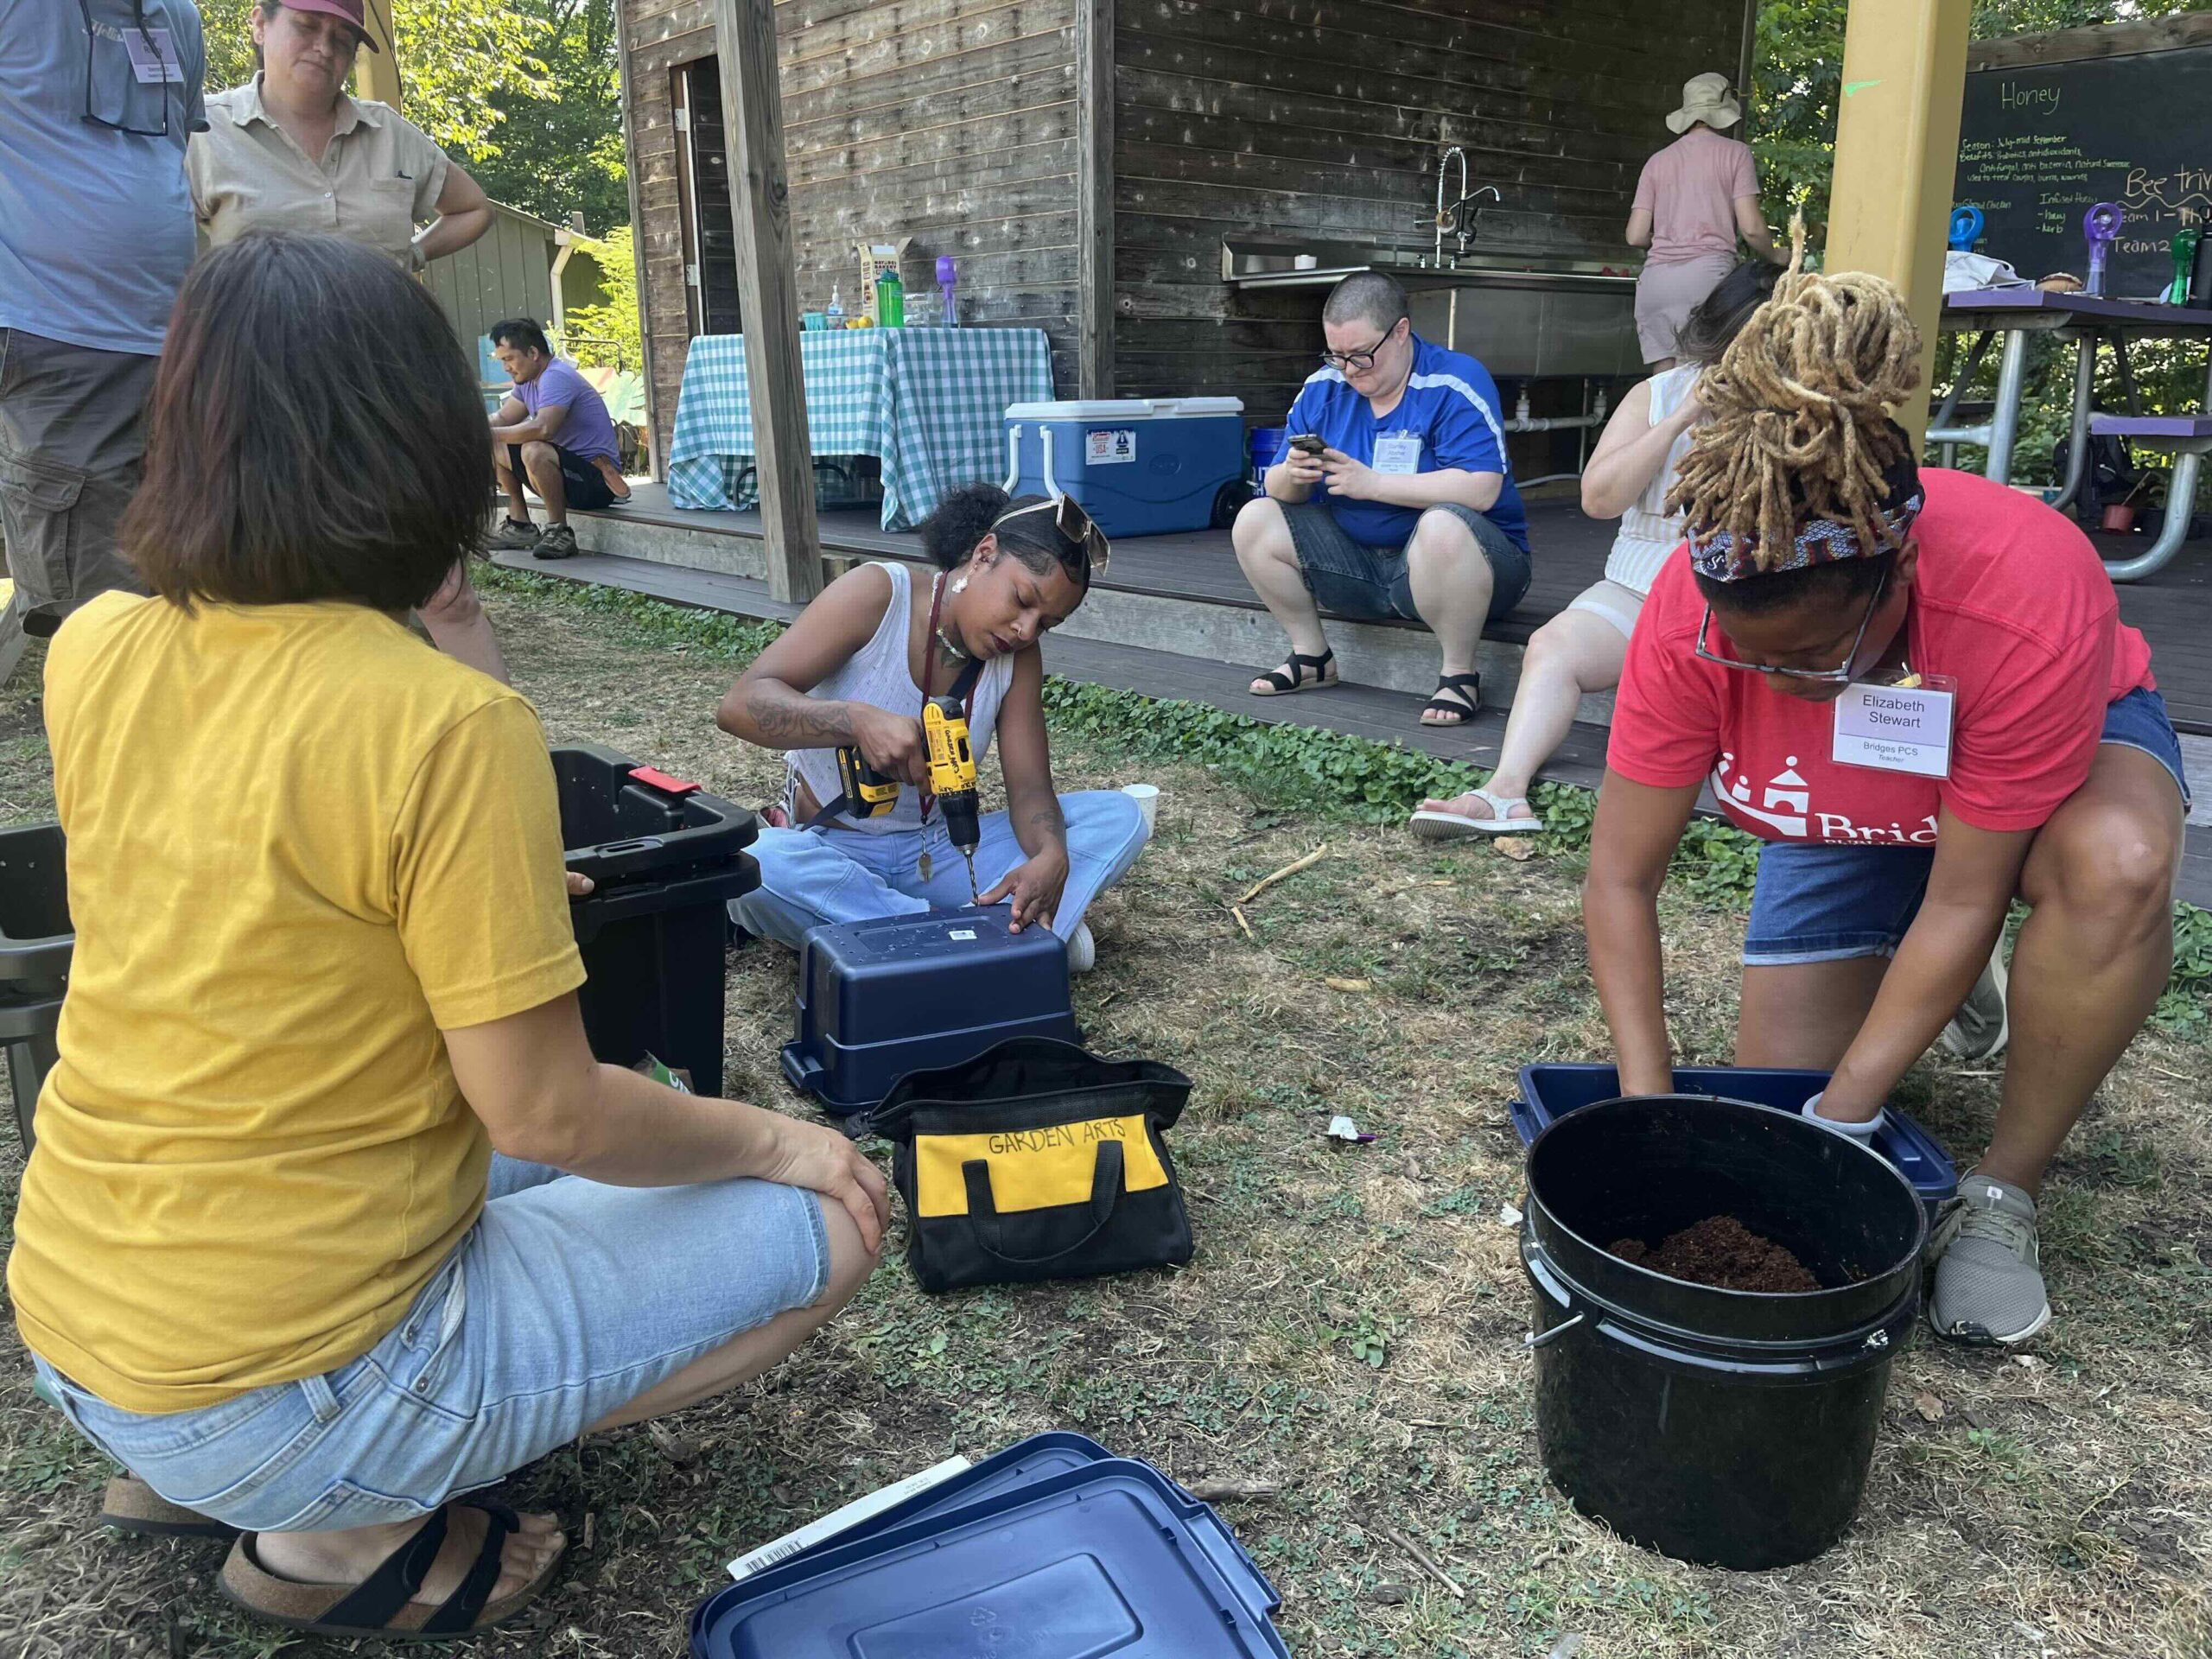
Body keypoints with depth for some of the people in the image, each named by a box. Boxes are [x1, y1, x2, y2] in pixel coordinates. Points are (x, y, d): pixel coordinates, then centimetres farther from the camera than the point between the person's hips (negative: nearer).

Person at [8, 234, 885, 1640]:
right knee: (826, 1225, 0)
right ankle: (344, 1532, 2)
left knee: (521, 1153, 28)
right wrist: (771, 1140, -5)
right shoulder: (451, 725, -25)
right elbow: (545, 1112, -19)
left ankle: (185, 1469, 18)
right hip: (284, 1391, -8)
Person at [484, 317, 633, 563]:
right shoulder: (528, 380, 12)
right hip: (567, 464, 10)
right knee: (494, 447, 10)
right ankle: (520, 525, 12)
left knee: (534, 451, -36)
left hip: (596, 479, -10)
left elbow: (542, 429, -34)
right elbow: (502, 419, 16)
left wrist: (490, 434, -22)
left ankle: (559, 531, -20)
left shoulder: (556, 377, -19)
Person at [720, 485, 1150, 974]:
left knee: (1120, 816, -11)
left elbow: (1029, 787, -8)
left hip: (939, 850, 4)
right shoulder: (877, 595, -16)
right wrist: (857, 720, -42)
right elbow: (740, 704, -23)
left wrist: (1051, 857, -32)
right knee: (752, 865, -40)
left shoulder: (1019, 658, -2)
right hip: (828, 851, -3)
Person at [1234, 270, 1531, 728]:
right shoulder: (1324, 388, 4)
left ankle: (1460, 674, -20)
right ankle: (1312, 657, 7)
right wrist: (1292, 476, -21)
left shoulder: (1455, 383, -14)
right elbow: (1279, 489, 5)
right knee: (1255, 520, -5)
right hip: (1359, 560, 6)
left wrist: (1372, 483, -26)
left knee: (1442, 525, -39)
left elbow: (1480, 489, -27)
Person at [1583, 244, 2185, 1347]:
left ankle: (2002, 1200, -17)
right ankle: (1892, 976, 25)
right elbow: (1621, 878, -26)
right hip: (1847, 805, 2)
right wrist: (1648, 1105, -31)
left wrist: (1846, 1114, -31)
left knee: (2116, 866, -39)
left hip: (2070, 747, -2)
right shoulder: (1694, 608, -33)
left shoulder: (2029, 605, -40)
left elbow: (1963, 901, -32)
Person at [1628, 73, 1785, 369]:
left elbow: (1636, 236, 12)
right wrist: (1775, 256, 20)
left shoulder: (1658, 161, 19)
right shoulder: (1735, 152, 9)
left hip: (1655, 277, 4)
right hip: (1707, 271, -4)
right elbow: (1750, 228, 1)